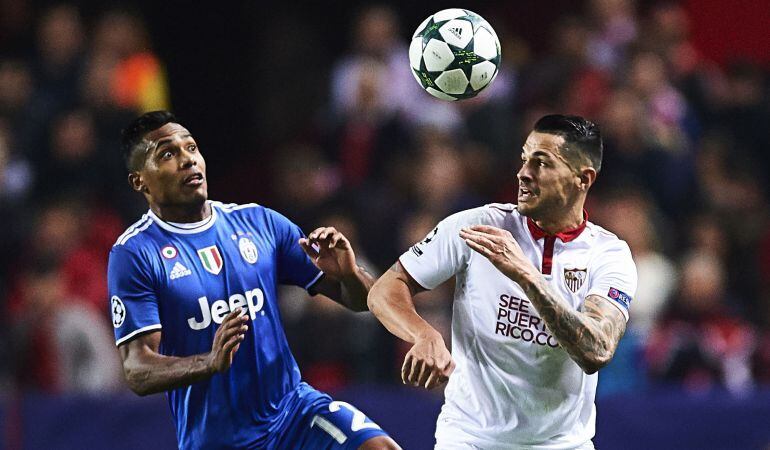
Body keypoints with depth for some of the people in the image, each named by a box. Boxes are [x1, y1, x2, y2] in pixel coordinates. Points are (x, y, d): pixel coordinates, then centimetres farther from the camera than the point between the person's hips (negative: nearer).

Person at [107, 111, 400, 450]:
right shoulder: (133, 254, -5)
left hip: (292, 407, 3)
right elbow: (137, 372, -14)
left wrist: (348, 275, -15)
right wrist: (210, 363, -33)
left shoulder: (259, 222, 6)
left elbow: (360, 299, 9)